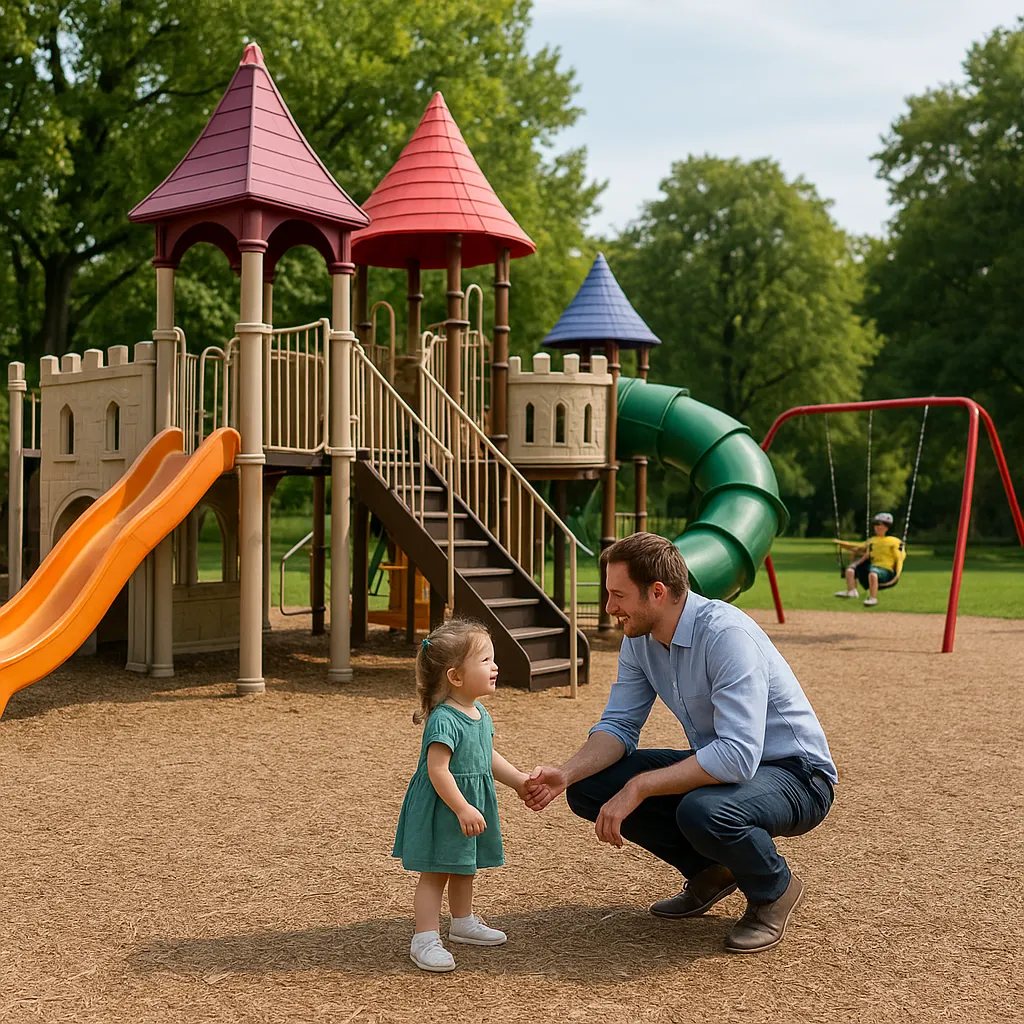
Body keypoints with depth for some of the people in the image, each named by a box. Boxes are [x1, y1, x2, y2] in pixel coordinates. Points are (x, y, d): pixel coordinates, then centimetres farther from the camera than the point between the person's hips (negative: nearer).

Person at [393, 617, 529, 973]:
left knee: (464, 868, 23)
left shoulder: (479, 713, 5)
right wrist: (462, 809, -27)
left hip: (472, 805, 9)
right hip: (442, 809, -9)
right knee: (435, 872, -2)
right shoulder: (443, 720, -26)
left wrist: (517, 779, 13)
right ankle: (425, 940, 5)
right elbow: (437, 770, -28)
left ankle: (463, 923, 39)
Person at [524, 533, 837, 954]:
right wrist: (565, 774, -18)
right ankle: (711, 871, 10)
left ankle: (774, 888, -4)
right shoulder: (639, 639, -3)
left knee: (702, 811, -39)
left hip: (796, 775, -8)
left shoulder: (726, 634, -30)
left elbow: (738, 754, -37)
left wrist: (638, 787, -34)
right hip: (717, 762, 8)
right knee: (590, 787, -6)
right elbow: (619, 725, 1)